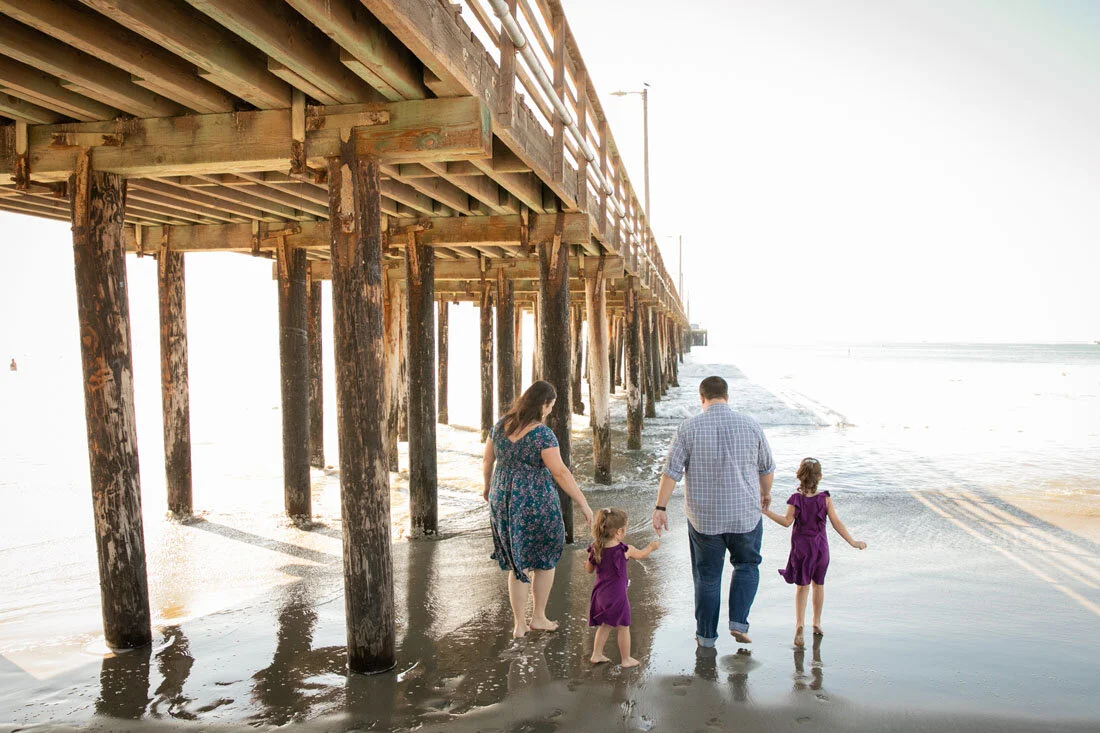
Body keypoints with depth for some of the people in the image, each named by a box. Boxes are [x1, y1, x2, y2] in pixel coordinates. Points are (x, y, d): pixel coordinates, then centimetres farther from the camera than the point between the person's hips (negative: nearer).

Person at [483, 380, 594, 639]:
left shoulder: (501, 426, 1)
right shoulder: (542, 434, -17)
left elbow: (487, 460, 12)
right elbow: (560, 473, -19)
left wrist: (487, 486, 29)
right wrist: (583, 504, -12)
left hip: (503, 500, 6)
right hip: (536, 502, -5)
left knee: (518, 562, 17)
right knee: (545, 559, 16)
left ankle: (519, 624, 20)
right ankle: (538, 618, 25)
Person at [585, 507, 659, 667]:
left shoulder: (595, 549, -8)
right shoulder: (625, 550, -18)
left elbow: (589, 570, 4)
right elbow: (642, 555, 1)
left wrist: (587, 564, 27)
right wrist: (652, 546, 20)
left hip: (600, 593, 5)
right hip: (617, 594, -5)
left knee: (604, 625, 23)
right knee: (623, 627, 13)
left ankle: (596, 654, 30)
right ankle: (626, 659, 25)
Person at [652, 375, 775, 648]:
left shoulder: (689, 428, -8)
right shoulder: (750, 425, -3)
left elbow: (672, 471, -10)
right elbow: (767, 467, 9)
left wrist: (660, 507, -4)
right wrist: (766, 492, 27)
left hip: (703, 516, 0)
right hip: (745, 514, 1)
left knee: (707, 575, 13)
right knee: (747, 565, 22)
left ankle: (706, 634, 21)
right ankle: (738, 621, 11)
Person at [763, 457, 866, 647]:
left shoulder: (796, 499, -11)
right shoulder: (825, 499, -7)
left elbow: (787, 521, -15)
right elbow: (837, 523, -7)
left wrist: (766, 511, -9)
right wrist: (853, 543, 1)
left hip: (801, 548, -1)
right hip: (821, 547, 1)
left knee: (802, 586, 4)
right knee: (818, 584, 19)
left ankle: (799, 624, -15)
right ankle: (817, 623, 31)